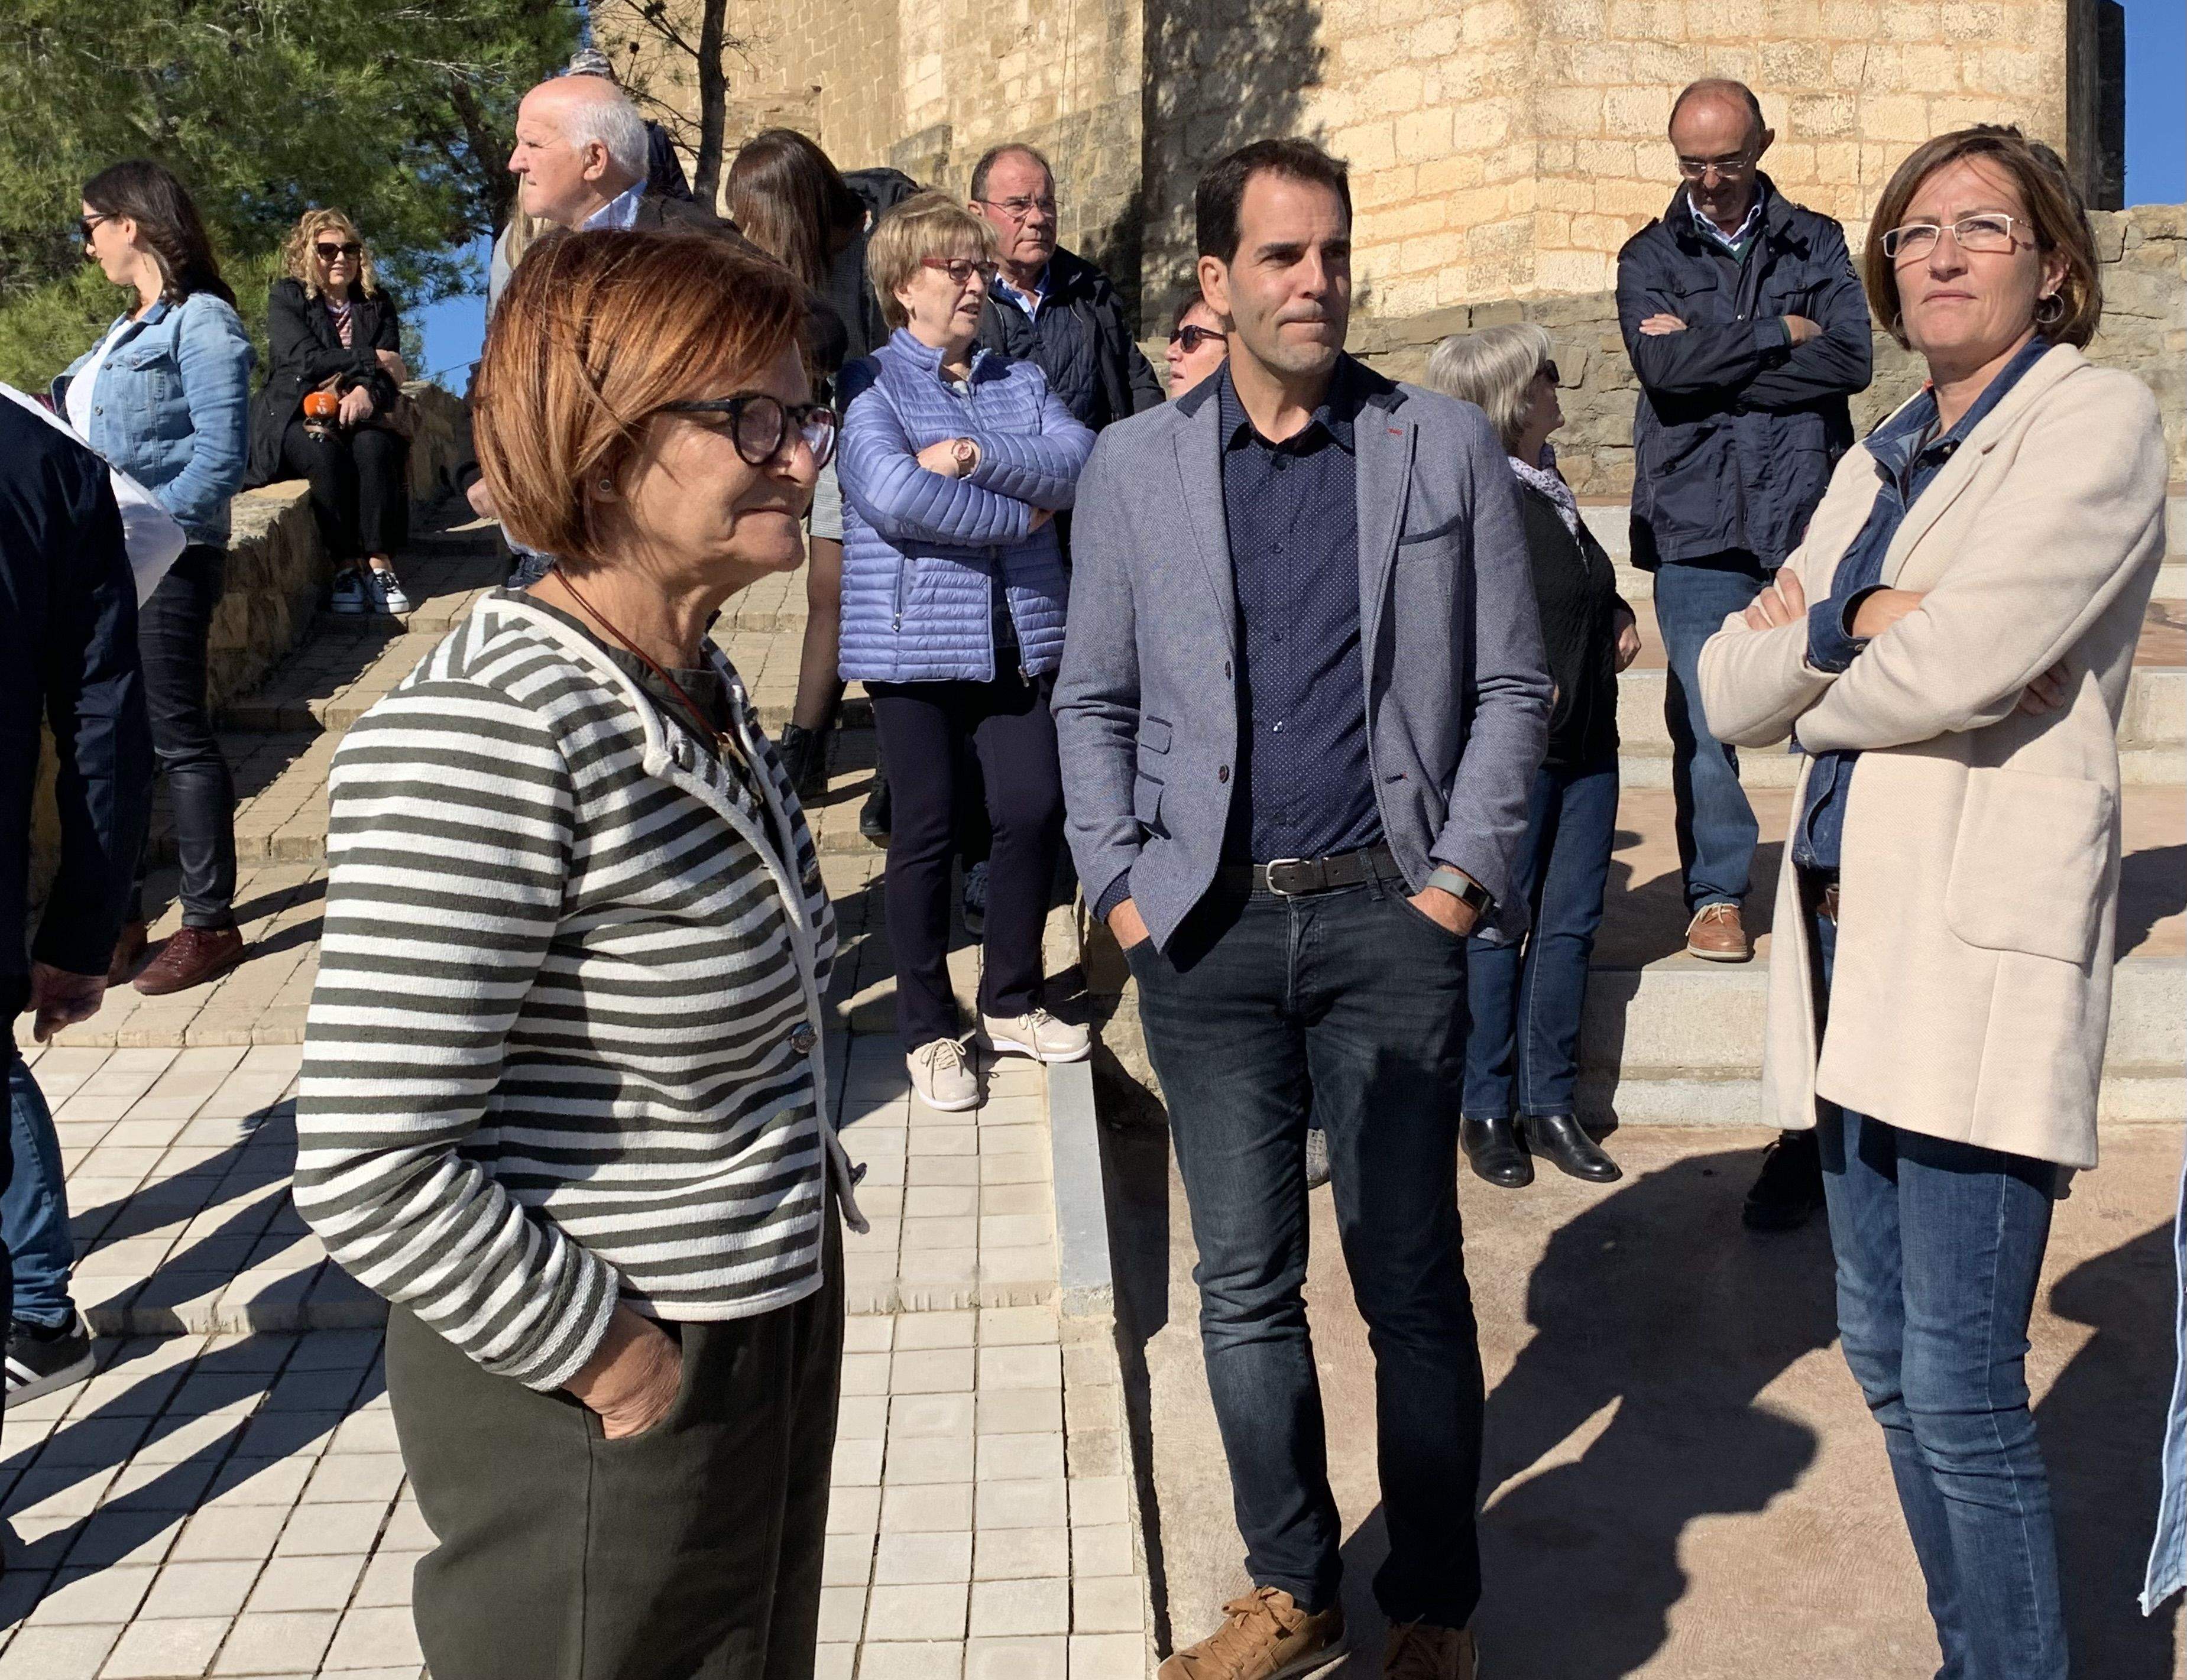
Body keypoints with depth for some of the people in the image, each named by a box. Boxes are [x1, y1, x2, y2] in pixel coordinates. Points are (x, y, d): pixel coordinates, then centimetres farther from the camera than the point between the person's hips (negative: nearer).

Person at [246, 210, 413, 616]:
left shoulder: (377, 303, 12)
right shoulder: (286, 298, 3)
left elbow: (391, 373, 0)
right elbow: (306, 359, -13)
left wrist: (367, 392, -22)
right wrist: (371, 360, -12)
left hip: (355, 415, 2)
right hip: (295, 416, -2)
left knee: (375, 448, -32)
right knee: (325, 454, -35)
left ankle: (380, 564, -30)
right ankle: (346, 566, -28)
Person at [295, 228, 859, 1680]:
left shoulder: (693, 680, 3)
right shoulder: (485, 738, -25)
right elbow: (370, 1169, -25)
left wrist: (800, 1175, 9)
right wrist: (612, 1359, -17)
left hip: (774, 1329, 8)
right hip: (600, 1413, -8)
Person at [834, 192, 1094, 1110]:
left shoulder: (1020, 379, 14)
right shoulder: (868, 386, -2)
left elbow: (1080, 462, -4)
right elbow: (892, 495, -20)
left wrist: (978, 458, -18)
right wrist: (1020, 515, -11)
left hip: (1019, 638, 4)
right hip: (914, 643, -4)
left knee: (1036, 810, 2)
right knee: (926, 832, 2)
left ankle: (1010, 1000, 22)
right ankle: (926, 1029, 16)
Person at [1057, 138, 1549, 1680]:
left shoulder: (1448, 446, 4)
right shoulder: (1134, 466, 7)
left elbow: (1514, 687, 4)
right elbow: (1094, 701, 11)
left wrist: (1464, 872, -5)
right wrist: (1119, 883, 1)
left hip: (1388, 917, -1)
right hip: (1208, 928, 2)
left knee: (1413, 1283, 6)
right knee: (1244, 1287, 11)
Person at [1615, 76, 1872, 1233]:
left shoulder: (1816, 244, 13)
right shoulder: (1649, 258, 11)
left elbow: (1852, 358, -4)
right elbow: (1663, 365, -8)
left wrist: (1715, 359, -9)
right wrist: (1780, 337, -5)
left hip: (1807, 512, 1)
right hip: (1698, 523, 0)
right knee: (1704, 717, -1)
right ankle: (1717, 896, 10)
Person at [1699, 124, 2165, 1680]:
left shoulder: (2099, 418, -3)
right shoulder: (1875, 464, 19)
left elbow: (1959, 660, -18)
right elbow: (1728, 690, 9)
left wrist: (1816, 675, 1)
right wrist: (1858, 623, -9)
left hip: (1983, 944, -8)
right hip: (1851, 932, 8)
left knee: (1963, 1387, -5)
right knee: (1886, 1352, 16)